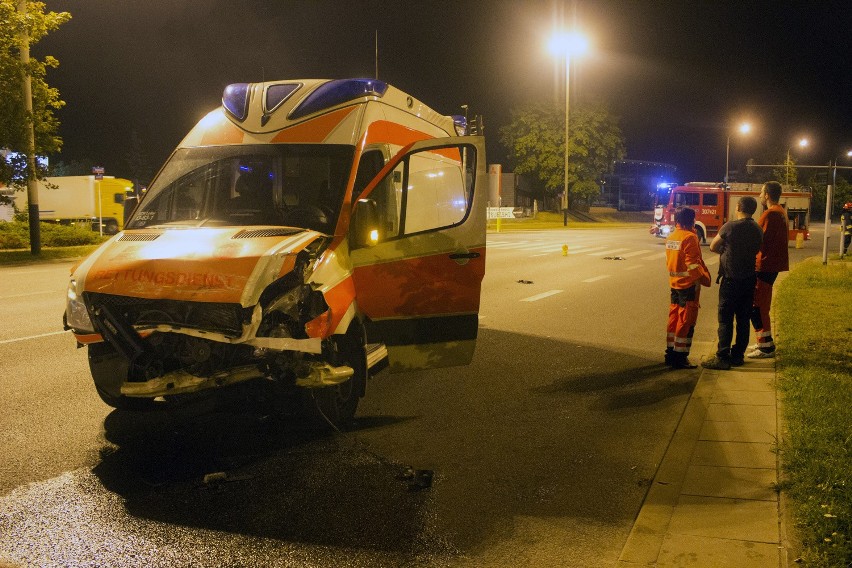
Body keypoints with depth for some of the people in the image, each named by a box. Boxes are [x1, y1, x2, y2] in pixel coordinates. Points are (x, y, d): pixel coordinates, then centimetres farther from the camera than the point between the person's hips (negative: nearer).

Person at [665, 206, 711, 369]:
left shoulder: (671, 237, 8)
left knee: (674, 317, 14)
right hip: (689, 283, -8)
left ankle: (670, 353, 21)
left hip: (674, 283, 8)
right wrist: (705, 278, -8)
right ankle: (680, 357, 1)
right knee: (686, 320, -1)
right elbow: (693, 264, -20)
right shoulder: (689, 237, -16)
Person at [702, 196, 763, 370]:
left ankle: (723, 357, -6)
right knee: (744, 319, 10)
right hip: (750, 279, 6)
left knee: (725, 319, -4)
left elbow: (713, 247, -4)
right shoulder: (758, 230, 6)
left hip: (731, 279, -6)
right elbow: (756, 251, 15)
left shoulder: (730, 227, -14)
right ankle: (738, 355, 16)